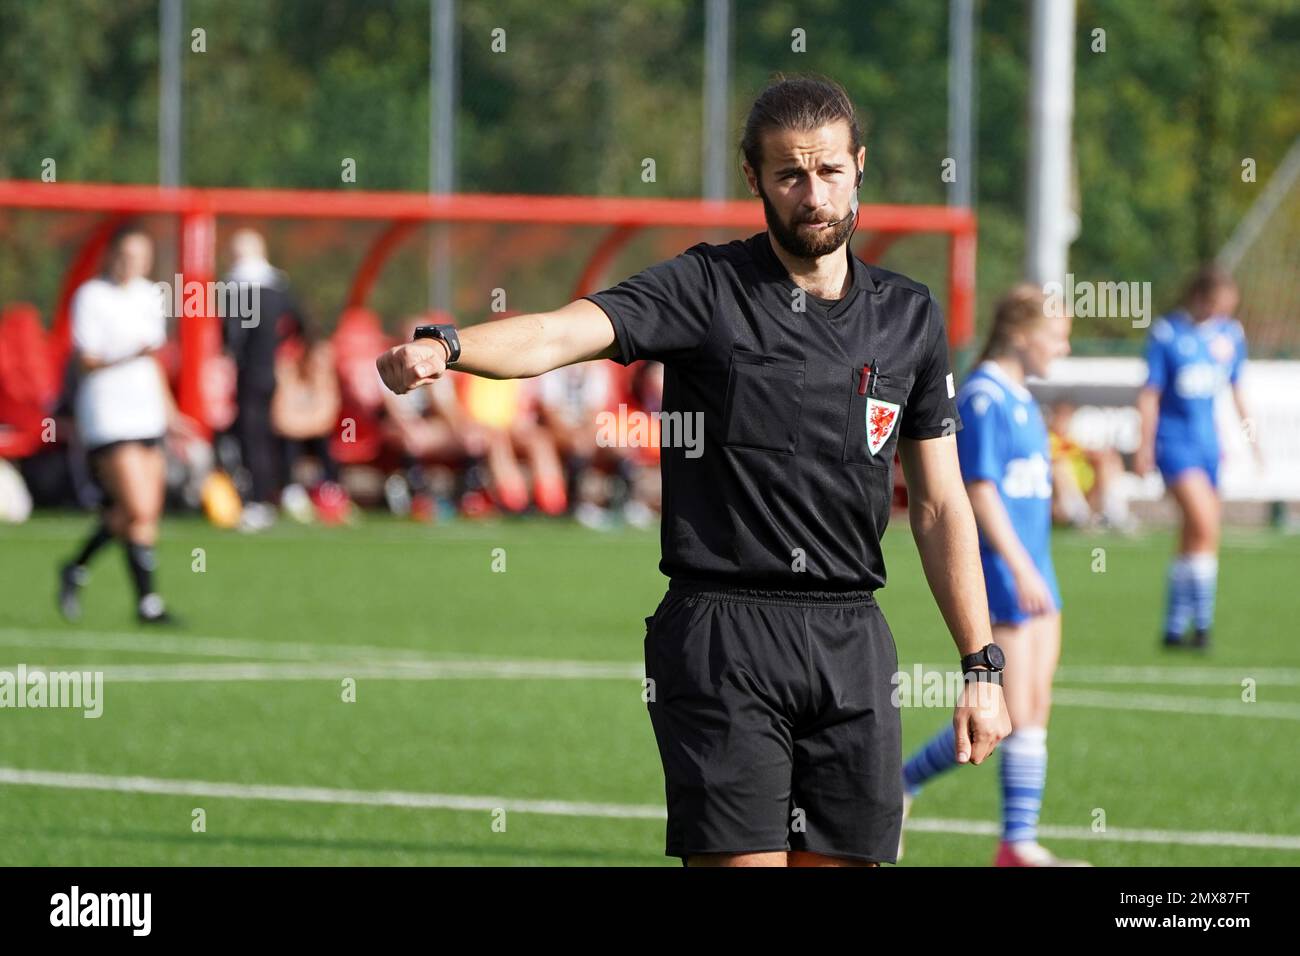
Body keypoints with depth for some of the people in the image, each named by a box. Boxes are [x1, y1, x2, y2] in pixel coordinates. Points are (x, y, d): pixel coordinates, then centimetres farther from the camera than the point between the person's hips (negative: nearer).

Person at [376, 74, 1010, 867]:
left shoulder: (910, 317, 10)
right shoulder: (706, 289, -2)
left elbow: (941, 506, 14)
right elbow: (562, 334, -19)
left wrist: (981, 667, 9)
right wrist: (450, 348, -39)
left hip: (852, 647, 4)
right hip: (723, 636, -4)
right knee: (740, 859, -10)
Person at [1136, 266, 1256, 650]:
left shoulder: (1230, 334, 7)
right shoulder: (1166, 333, -9)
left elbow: (1236, 389, 18)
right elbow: (1150, 393, -7)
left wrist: (1251, 435, 19)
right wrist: (1145, 446, -9)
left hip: (1208, 441, 6)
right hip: (1174, 440, -6)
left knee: (1194, 538, 8)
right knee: (1205, 524, -20)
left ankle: (1176, 626, 17)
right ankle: (1201, 619, -13)